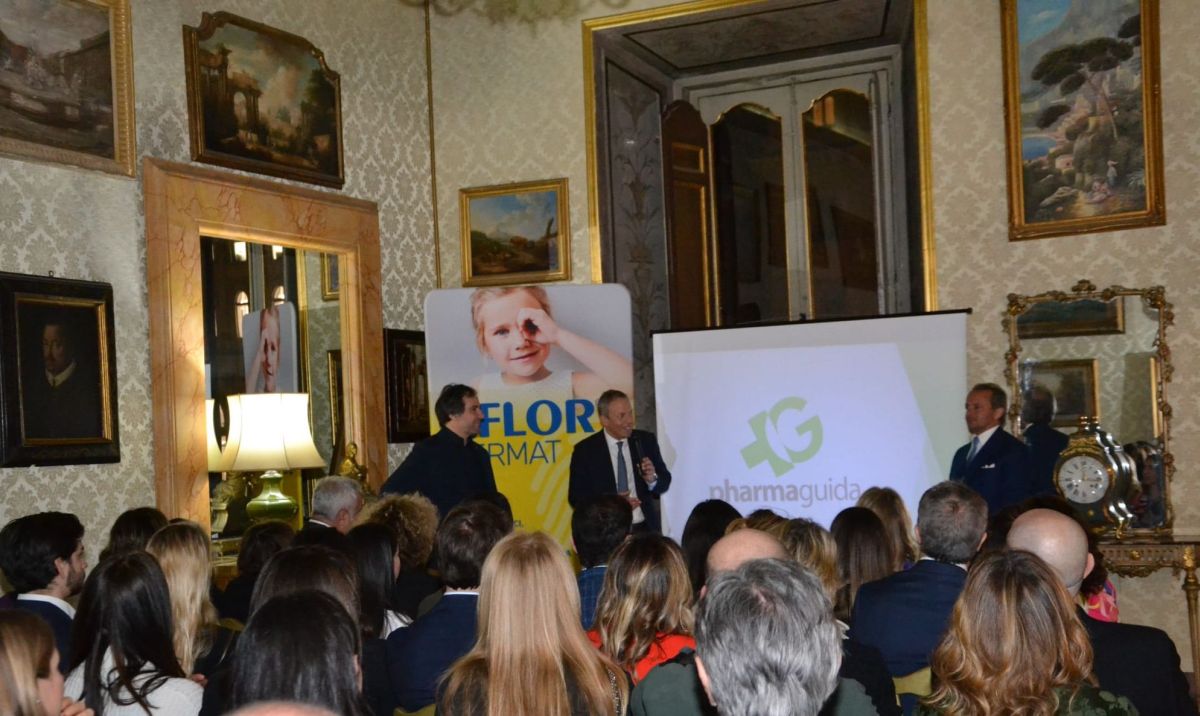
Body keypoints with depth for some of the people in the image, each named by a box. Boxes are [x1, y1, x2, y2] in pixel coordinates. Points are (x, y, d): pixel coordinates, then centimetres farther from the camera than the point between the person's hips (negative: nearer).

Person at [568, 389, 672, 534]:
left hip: (646, 529, 3)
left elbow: (665, 482, 8)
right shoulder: (585, 450, -5)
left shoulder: (646, 440, 3)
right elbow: (576, 497, -5)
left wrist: (653, 479, -16)